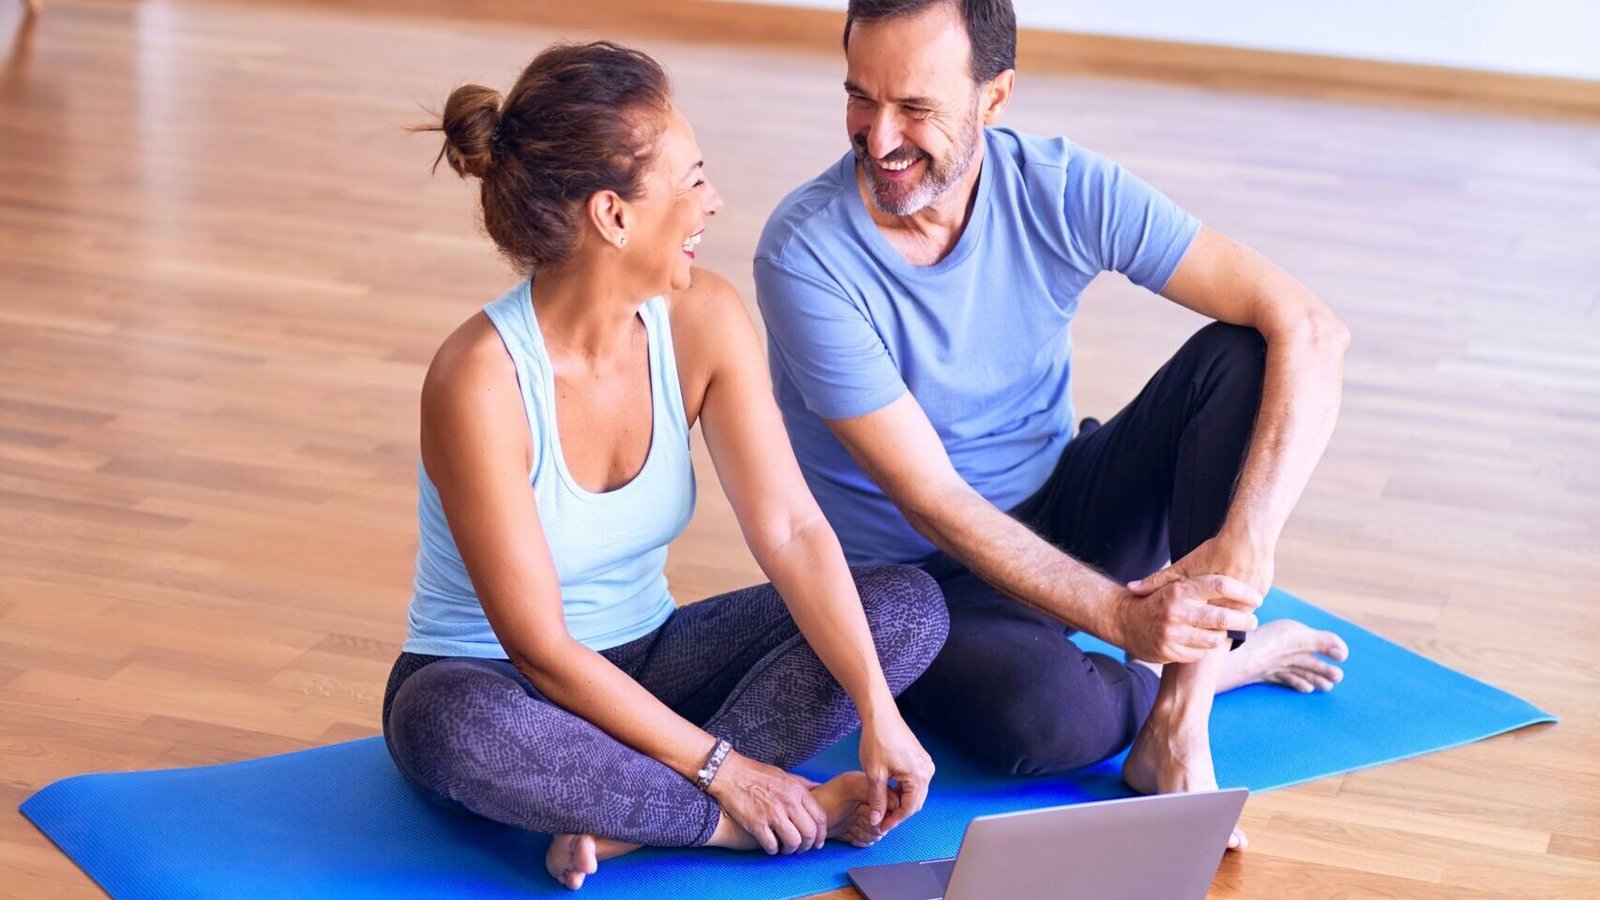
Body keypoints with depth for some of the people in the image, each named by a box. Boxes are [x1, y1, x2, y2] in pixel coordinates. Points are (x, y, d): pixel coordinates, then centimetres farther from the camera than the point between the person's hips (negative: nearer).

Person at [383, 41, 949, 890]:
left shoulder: (703, 319, -12)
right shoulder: (479, 381, -27)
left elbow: (792, 531, -14)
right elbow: (541, 648, -25)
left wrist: (879, 713, -24)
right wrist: (719, 767, -24)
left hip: (645, 661, 6)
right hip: (491, 683, -6)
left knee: (910, 604, -11)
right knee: (459, 730, -42)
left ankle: (627, 818, -23)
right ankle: (748, 821, -21)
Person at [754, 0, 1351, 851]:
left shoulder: (1063, 190, -14)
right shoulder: (805, 253, -22)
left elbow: (1309, 330, -19)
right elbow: (931, 501, -23)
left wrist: (1245, 544, -32)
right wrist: (1120, 616, -30)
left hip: (1058, 517, 4)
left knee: (1239, 355, -19)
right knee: (1043, 713, -36)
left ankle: (1174, 726, -22)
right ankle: (1226, 662, 0)